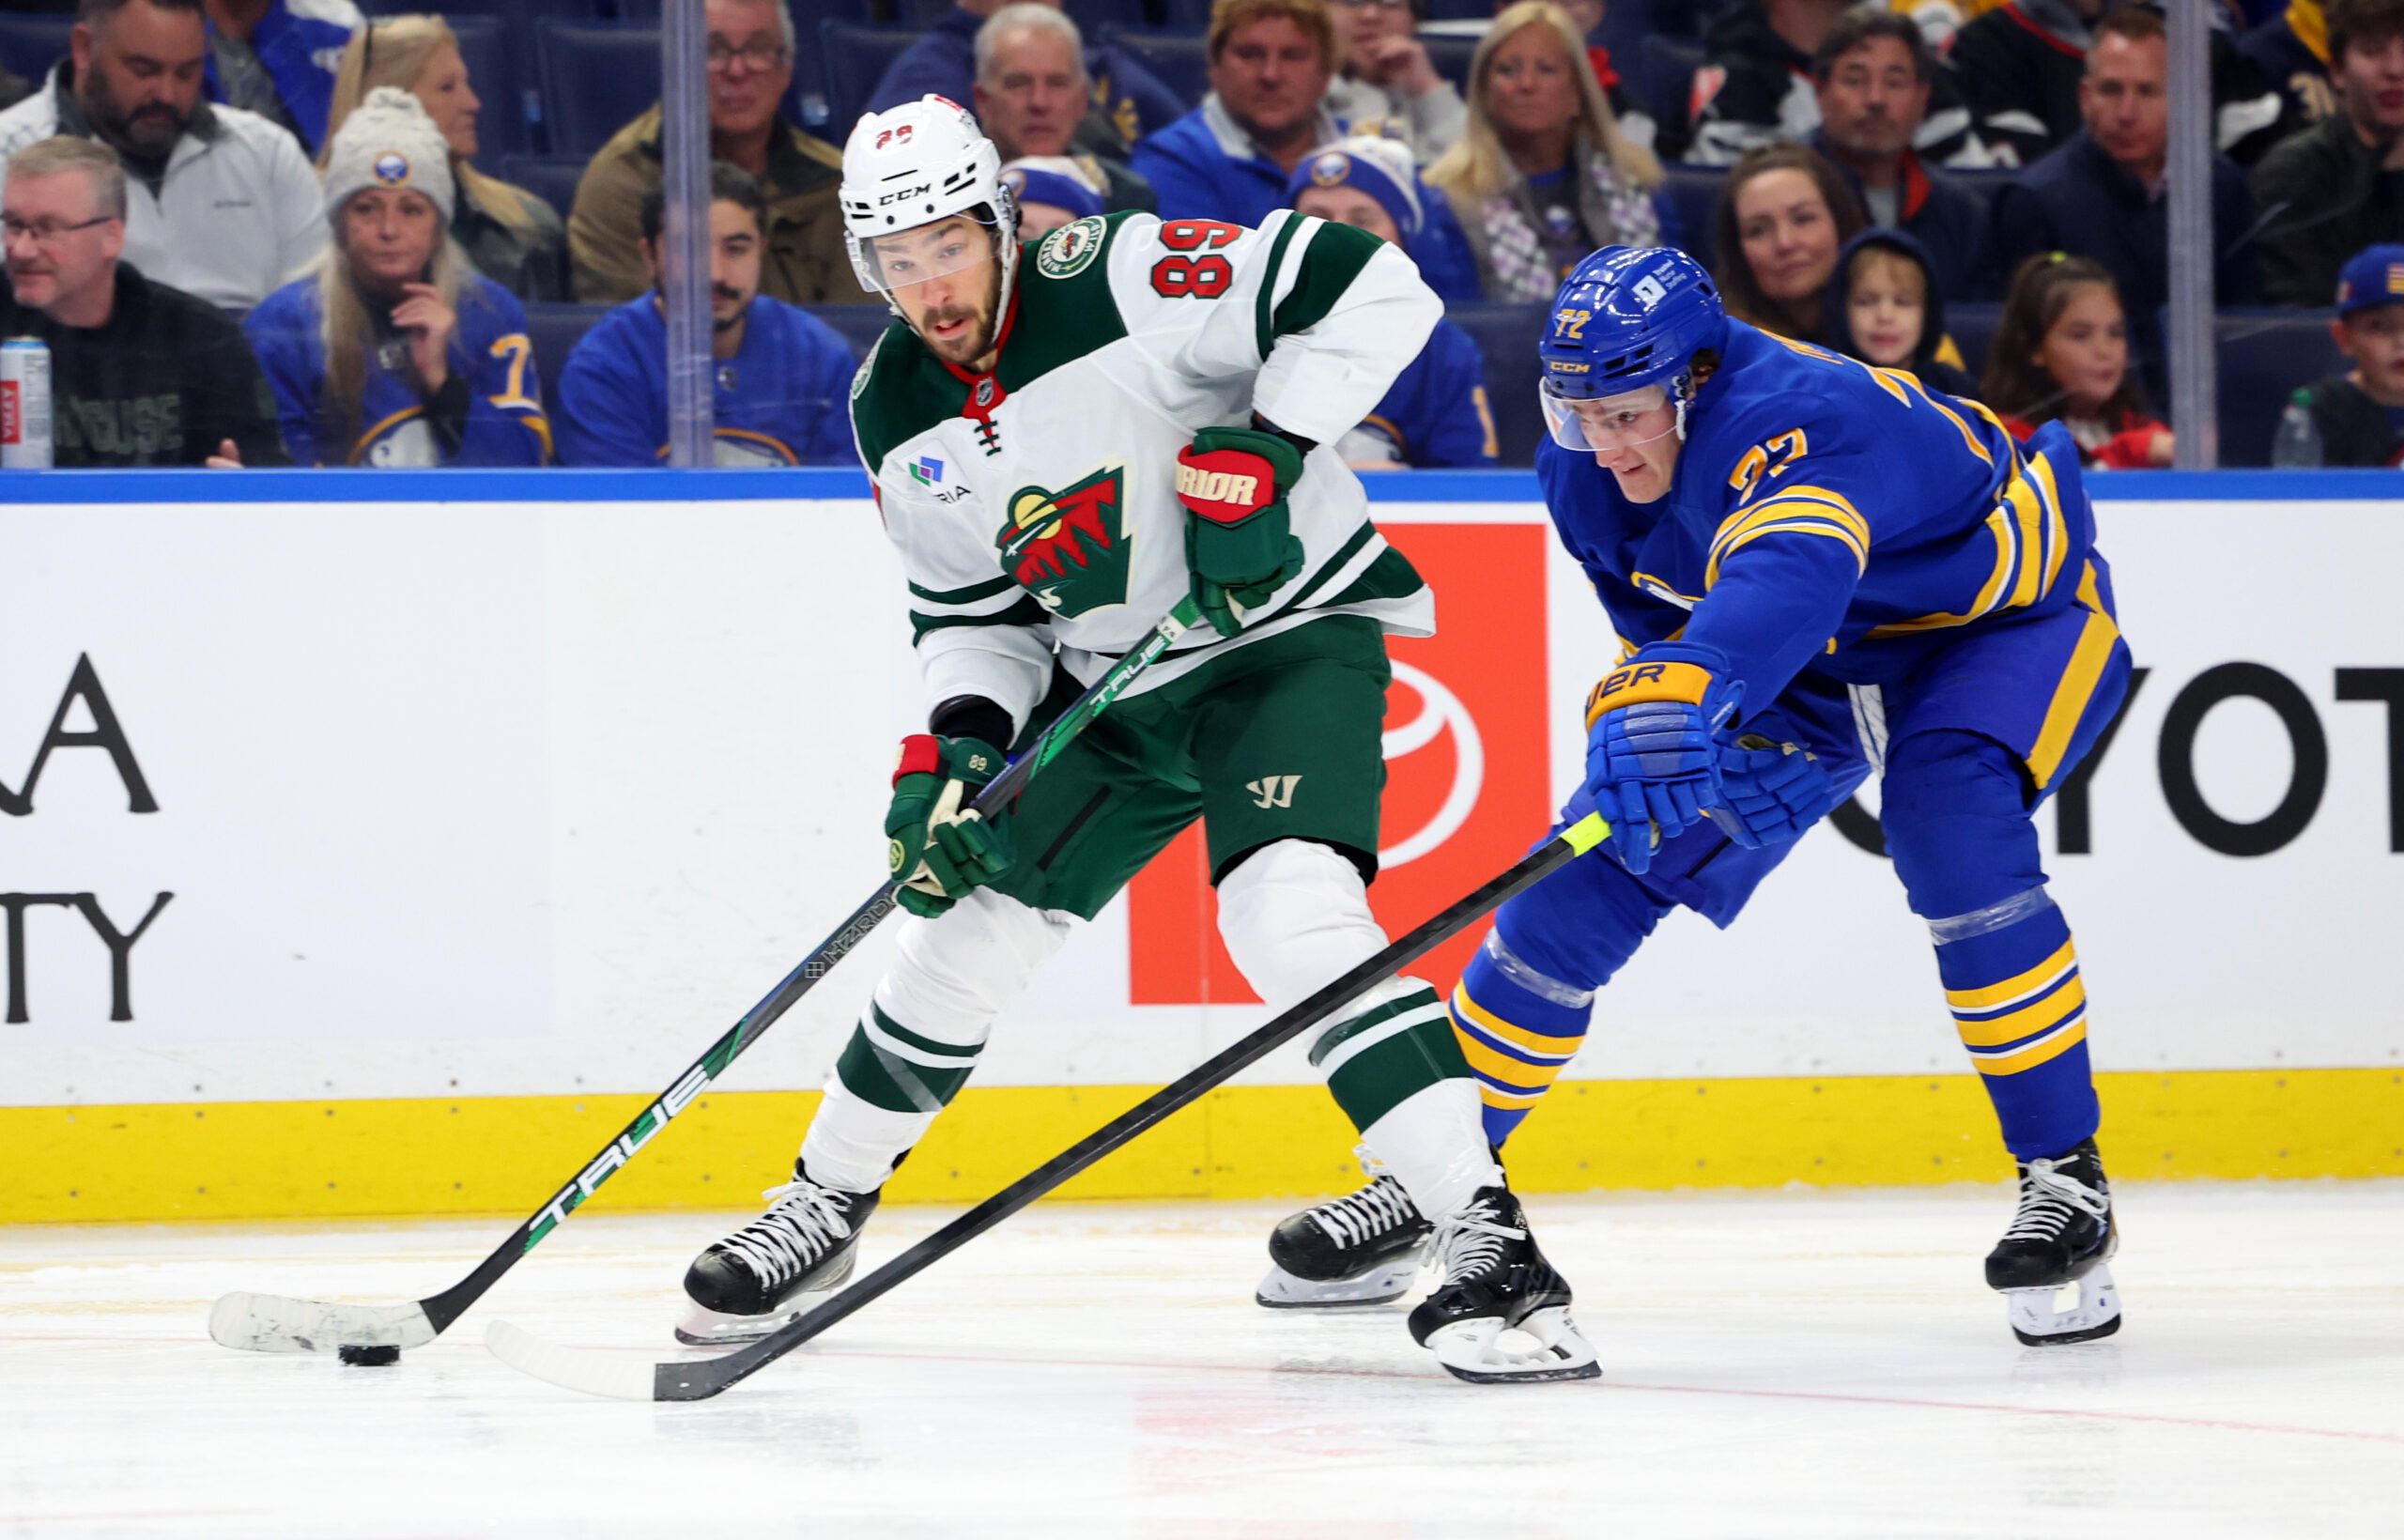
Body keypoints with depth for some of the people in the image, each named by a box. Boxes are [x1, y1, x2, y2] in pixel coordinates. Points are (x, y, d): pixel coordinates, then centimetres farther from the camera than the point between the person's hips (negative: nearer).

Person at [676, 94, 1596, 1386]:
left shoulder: (1117, 282, -22)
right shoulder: (898, 417, -1)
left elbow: (1371, 288, -25)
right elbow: (970, 610, 8)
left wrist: (1265, 450, -29)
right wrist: (956, 745, -9)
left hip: (1293, 633, -7)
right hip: (1110, 685, 7)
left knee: (1292, 914, -27)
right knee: (970, 923, 9)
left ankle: (1484, 1236, -28)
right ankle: (825, 1203, 32)